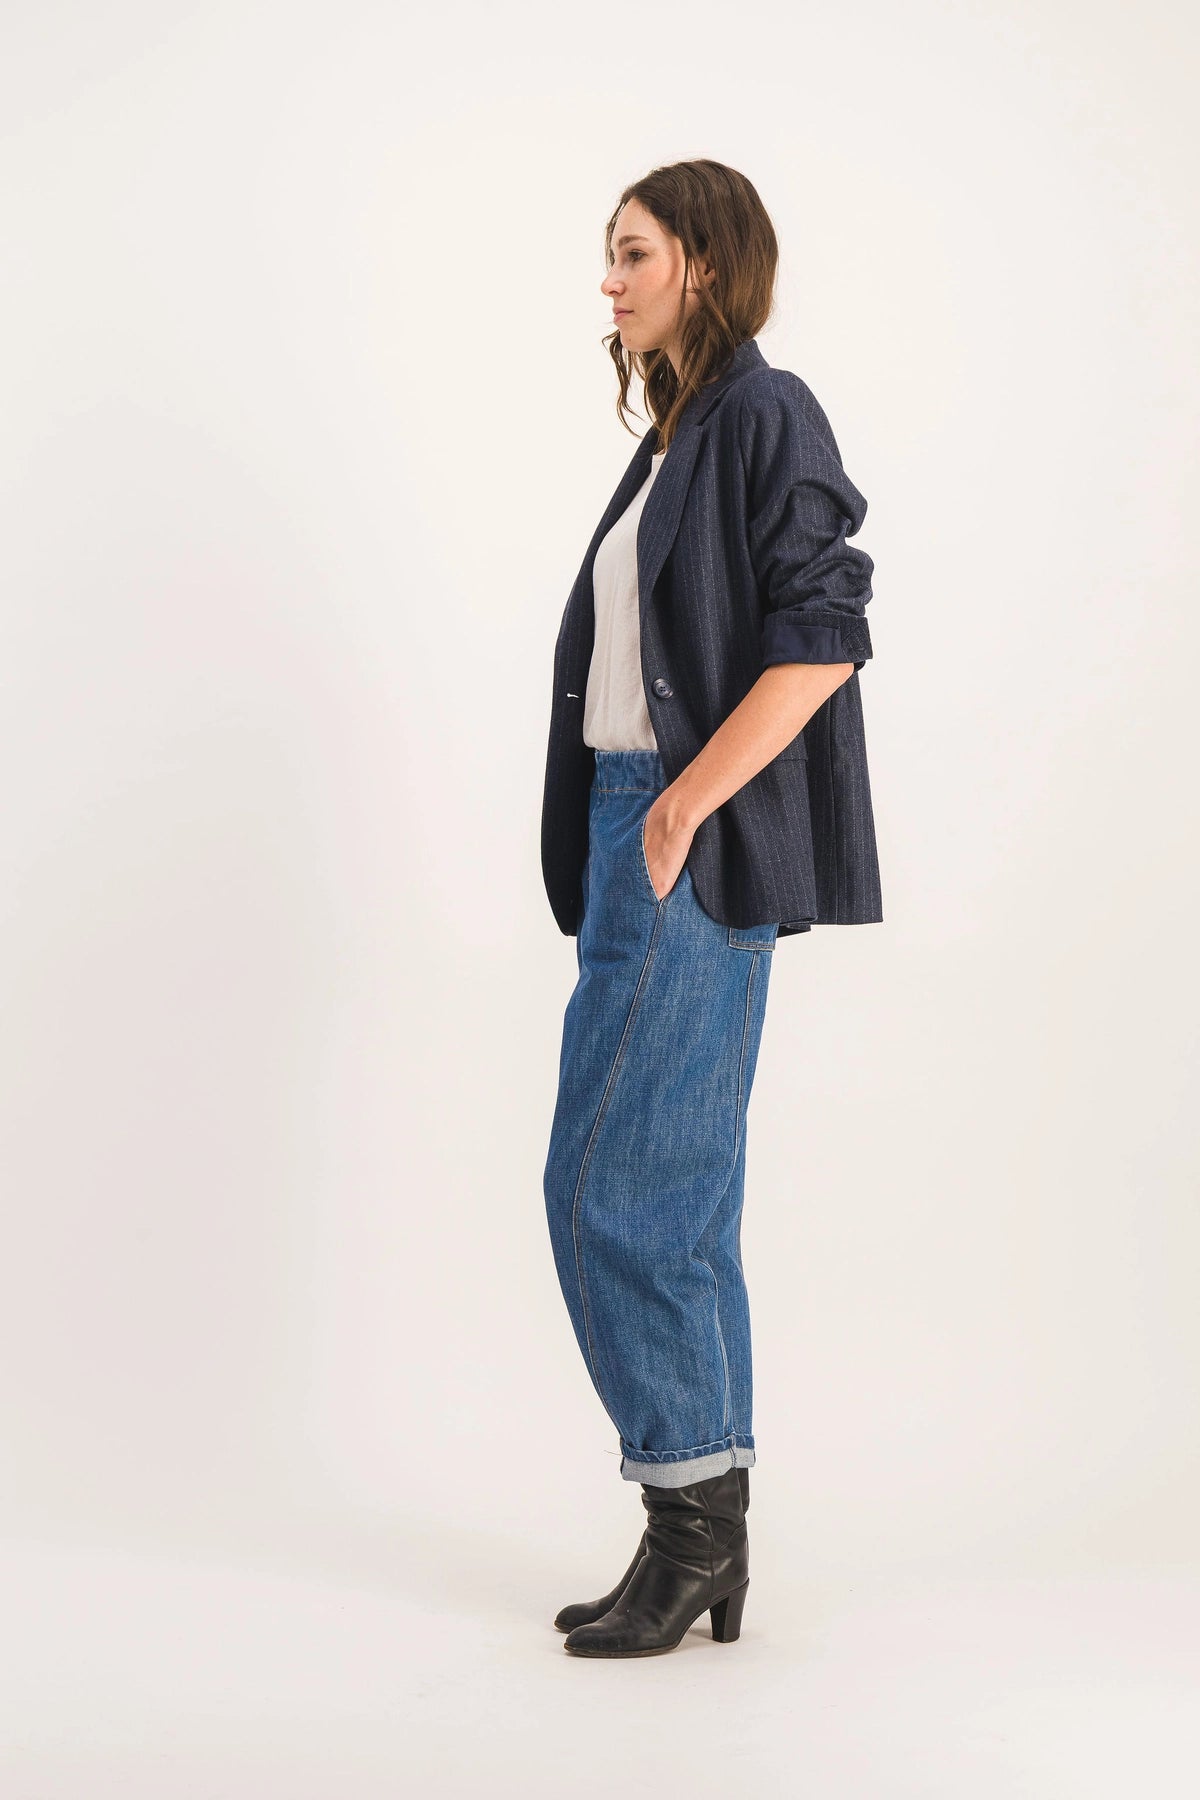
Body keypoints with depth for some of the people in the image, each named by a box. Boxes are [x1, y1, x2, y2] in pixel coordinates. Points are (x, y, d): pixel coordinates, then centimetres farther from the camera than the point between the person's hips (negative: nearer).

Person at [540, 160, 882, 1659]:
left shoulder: (766, 414, -8)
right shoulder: (675, 439, 19)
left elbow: (821, 639, -17)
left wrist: (686, 804, -19)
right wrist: (631, 829, 13)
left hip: (703, 848, -9)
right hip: (641, 840, 10)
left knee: (612, 1185, -8)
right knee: (679, 1194, 9)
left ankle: (690, 1507, 2)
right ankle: (706, 1546, 15)